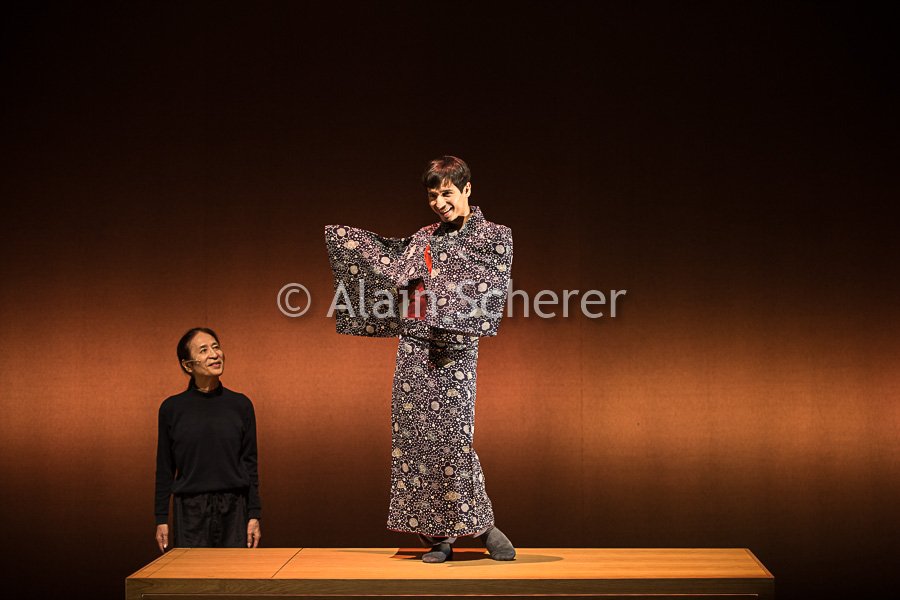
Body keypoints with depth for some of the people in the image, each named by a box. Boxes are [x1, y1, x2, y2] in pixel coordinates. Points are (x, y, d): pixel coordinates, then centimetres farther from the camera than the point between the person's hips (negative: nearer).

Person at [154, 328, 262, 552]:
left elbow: (249, 464, 5)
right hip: (190, 510, -1)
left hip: (233, 508, 1)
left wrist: (254, 515, 1)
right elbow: (164, 469, 5)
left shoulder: (240, 405, 2)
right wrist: (161, 519, 3)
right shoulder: (171, 408, 1)